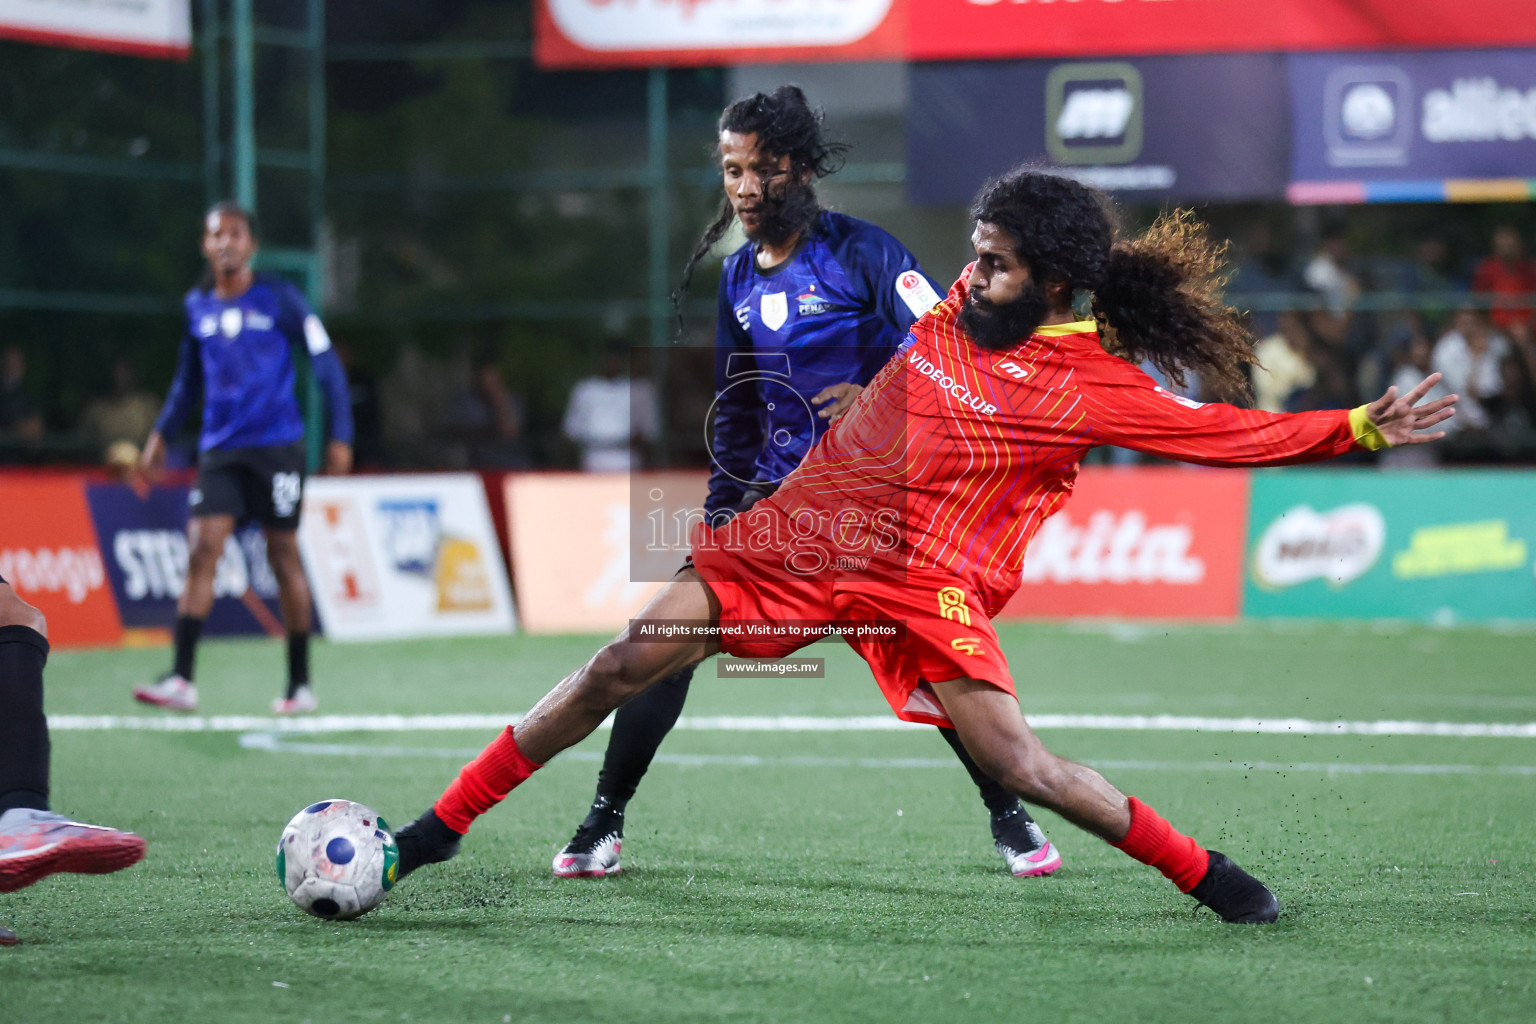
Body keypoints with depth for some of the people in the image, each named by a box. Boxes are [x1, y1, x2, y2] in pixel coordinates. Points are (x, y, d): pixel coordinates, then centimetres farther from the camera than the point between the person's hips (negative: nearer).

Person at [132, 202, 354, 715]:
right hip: (219, 449, 3)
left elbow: (325, 364, 0)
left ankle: (300, 683, 13)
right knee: (202, 548, -12)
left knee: (284, 557, 2)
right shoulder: (197, 307, 9)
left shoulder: (279, 298, -3)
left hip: (276, 446, -3)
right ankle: (181, 680, -16)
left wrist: (340, 436, -4)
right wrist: (162, 433, 16)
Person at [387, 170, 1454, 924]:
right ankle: (443, 824, 6)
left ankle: (1207, 875, 5)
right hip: (801, 530, 5)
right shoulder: (956, 311, 7)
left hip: (925, 580, -5)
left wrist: (1360, 428, -18)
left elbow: (1225, 431, -10)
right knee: (624, 665, -4)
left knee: (1020, 765, -17)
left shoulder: (1097, 388, -8)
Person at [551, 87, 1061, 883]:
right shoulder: (736, 277, 9)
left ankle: (1010, 819, 9)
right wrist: (720, 512, 13)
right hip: (775, 500, 4)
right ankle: (604, 824, 3)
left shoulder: (860, 252, -8)